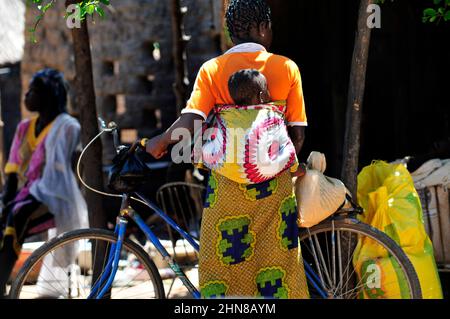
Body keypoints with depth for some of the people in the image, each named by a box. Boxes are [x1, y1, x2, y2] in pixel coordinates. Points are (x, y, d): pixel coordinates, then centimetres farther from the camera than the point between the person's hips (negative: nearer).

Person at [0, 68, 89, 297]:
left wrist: (30, 197, -20)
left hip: (51, 200, -6)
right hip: (25, 198, 6)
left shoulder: (66, 126, -2)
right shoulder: (24, 128, 17)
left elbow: (55, 171, -12)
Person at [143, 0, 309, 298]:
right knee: (276, 267, 7)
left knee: (221, 269, 6)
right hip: (275, 185, 0)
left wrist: (160, 142, 4)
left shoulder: (212, 69, 0)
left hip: (228, 183, 0)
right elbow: (298, 135, 0)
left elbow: (190, 120, -12)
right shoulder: (287, 68, 1)